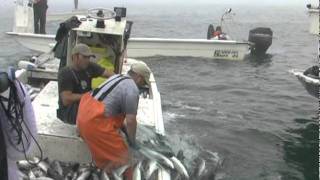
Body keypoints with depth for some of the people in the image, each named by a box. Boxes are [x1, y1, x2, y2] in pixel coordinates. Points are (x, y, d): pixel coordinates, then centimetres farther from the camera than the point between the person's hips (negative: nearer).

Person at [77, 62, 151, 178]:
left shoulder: (116, 77, 17)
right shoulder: (132, 89, -11)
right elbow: (130, 120, -12)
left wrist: (125, 130, 27)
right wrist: (132, 141, 4)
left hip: (84, 114, 10)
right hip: (95, 123, -10)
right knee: (120, 155, 3)